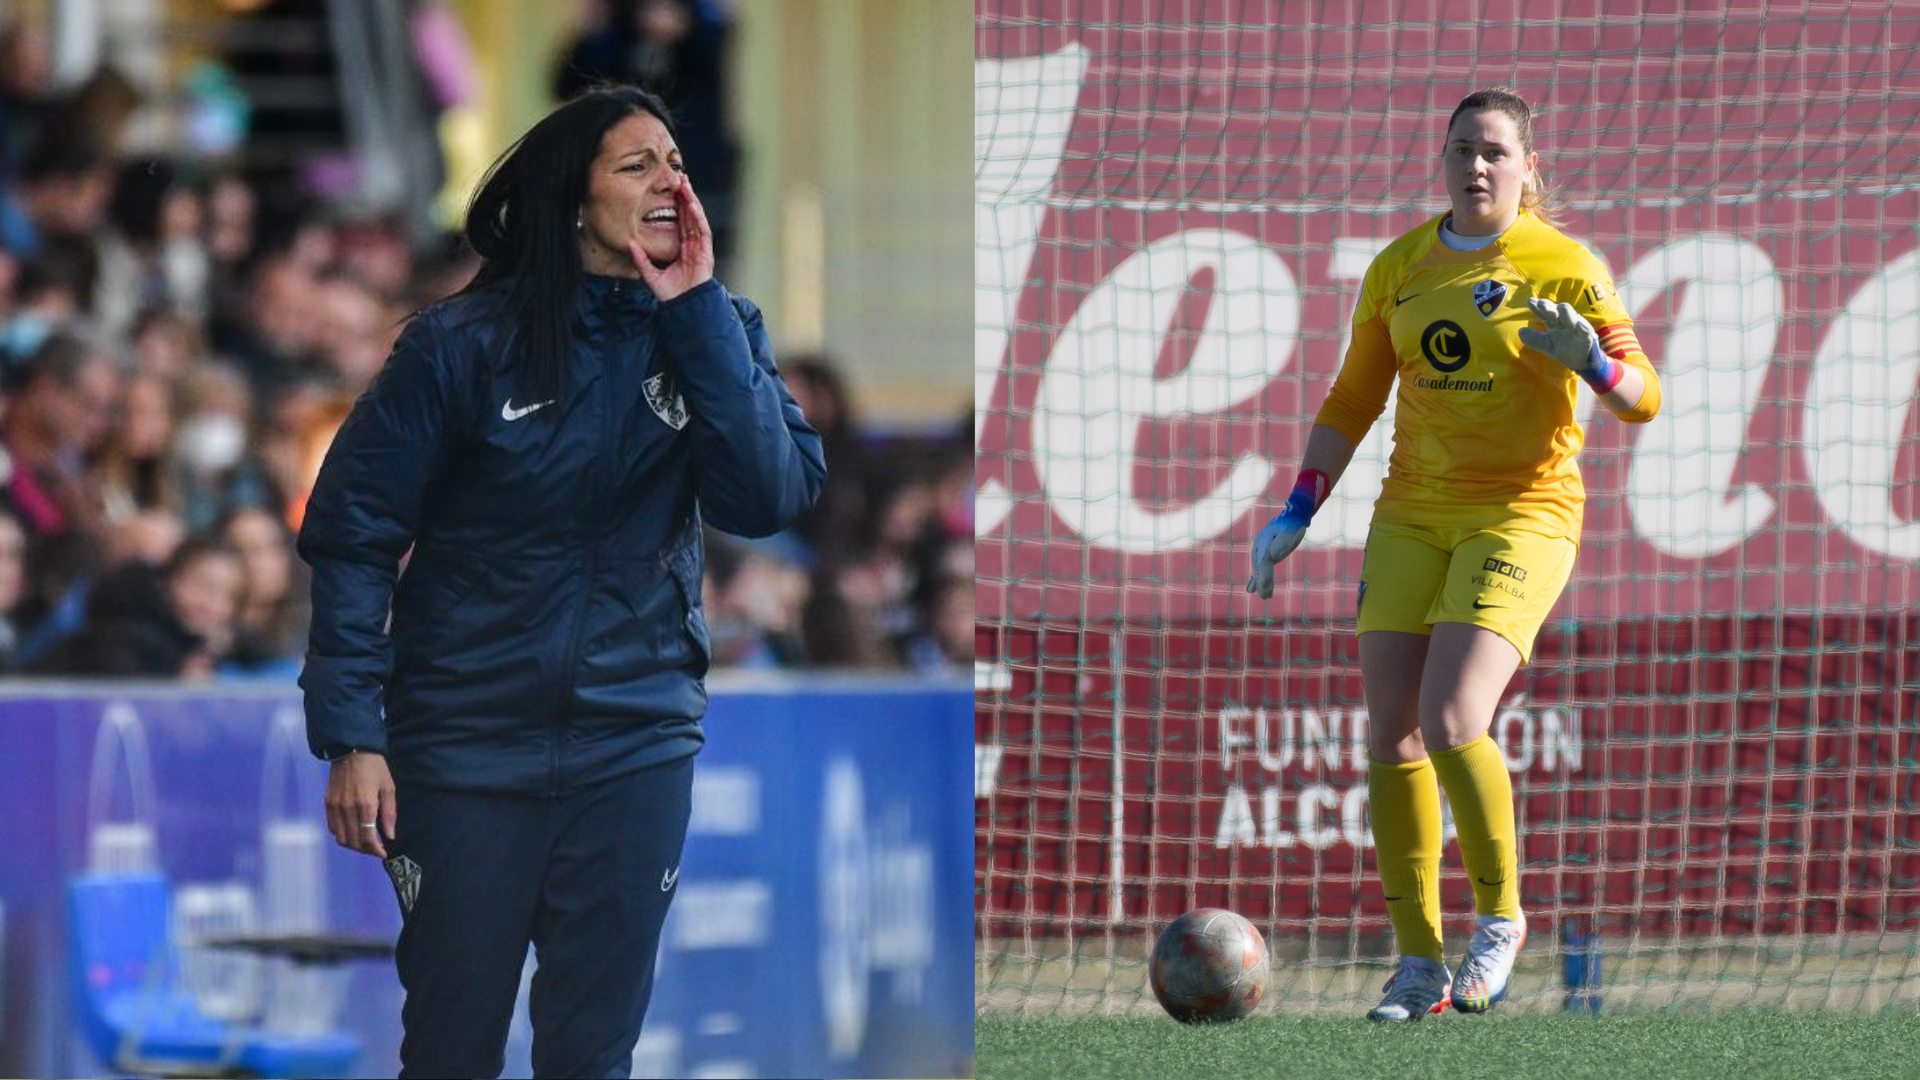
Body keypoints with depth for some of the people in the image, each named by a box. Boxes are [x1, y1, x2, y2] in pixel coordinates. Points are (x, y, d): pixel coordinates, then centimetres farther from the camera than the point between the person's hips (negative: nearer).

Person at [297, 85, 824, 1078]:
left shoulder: (713, 334, 2)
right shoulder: (465, 344, -9)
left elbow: (770, 498, -13)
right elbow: (353, 534, -8)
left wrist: (697, 312, -17)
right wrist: (350, 736, -14)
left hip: (633, 749, 3)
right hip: (466, 750, -3)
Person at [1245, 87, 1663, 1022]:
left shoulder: (1563, 268, -6)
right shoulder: (1399, 269, 9)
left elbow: (1641, 398, -9)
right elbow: (1352, 402, 16)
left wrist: (1593, 362, -30)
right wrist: (1297, 514, 8)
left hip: (1521, 514, -5)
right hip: (1414, 515, 5)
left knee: (1450, 726, -20)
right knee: (1391, 737, -1)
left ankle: (1499, 917, 2)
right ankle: (1419, 964, 8)